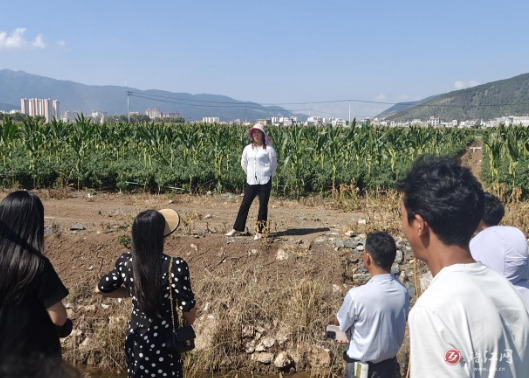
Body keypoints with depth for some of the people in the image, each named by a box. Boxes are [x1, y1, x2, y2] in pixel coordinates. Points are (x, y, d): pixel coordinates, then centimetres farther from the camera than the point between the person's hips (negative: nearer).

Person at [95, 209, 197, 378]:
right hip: (164, 342, -4)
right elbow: (188, 309, -17)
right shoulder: (175, 266, -26)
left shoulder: (125, 262, -12)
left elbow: (100, 289, 6)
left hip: (135, 340, 4)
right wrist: (188, 326, 4)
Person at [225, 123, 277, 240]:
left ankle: (260, 232, 12)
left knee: (263, 206, 3)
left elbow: (274, 164, 3)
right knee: (244, 205, 8)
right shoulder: (248, 148, 6)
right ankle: (236, 229, 18)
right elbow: (243, 163, 18)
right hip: (251, 181, 3)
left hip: (264, 182, -3)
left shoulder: (268, 149, -5)